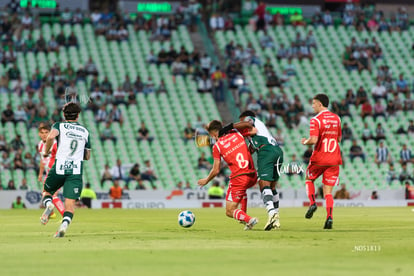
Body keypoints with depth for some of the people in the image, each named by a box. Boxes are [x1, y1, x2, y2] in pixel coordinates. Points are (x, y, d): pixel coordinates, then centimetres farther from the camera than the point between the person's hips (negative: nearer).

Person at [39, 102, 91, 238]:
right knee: (70, 202, -4)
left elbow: (51, 136, -17)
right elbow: (87, 156, 23)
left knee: (46, 191, 21)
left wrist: (46, 151, -2)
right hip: (76, 171, 1)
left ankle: (48, 204, -12)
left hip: (59, 168, -1)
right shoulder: (85, 131, 18)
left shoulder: (59, 125, 7)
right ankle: (65, 223, -31)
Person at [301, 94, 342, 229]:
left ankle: (312, 203, 2)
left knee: (309, 179, 23)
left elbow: (313, 140, -19)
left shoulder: (316, 120, -11)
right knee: (328, 192, 5)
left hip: (319, 158, -4)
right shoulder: (336, 118, 9)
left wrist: (305, 142, 0)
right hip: (334, 159, 4)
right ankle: (329, 217, -12)